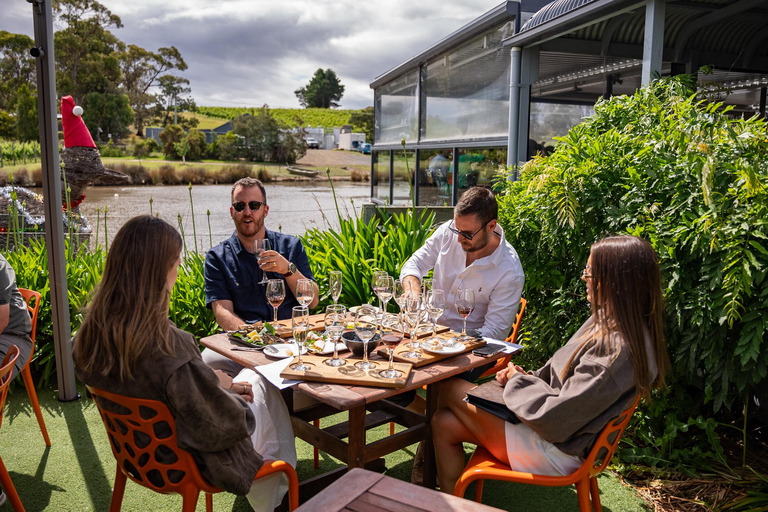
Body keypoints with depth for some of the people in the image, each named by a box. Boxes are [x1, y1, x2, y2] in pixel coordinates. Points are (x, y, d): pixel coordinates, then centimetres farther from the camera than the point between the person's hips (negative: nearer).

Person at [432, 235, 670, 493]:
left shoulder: (617, 350, -29)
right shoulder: (609, 322, 2)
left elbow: (555, 419, -28)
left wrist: (519, 381, -10)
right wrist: (528, 377, -2)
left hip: (560, 452, -9)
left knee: (450, 388, 1)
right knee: (445, 423, 3)